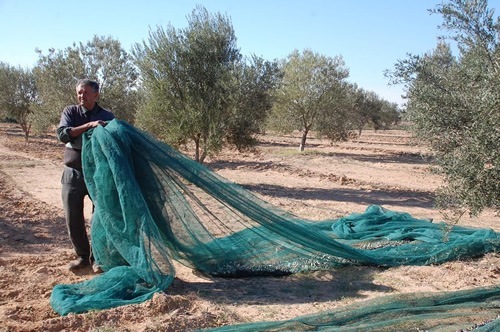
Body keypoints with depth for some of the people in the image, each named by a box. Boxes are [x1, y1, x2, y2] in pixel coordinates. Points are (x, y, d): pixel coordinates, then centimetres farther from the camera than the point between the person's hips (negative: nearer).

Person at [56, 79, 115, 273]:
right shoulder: (70, 112, 4)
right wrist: (88, 126, -23)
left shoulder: (107, 117, 4)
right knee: (73, 219, 6)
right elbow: (62, 134, -13)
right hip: (73, 175, 1)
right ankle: (82, 256, 23)